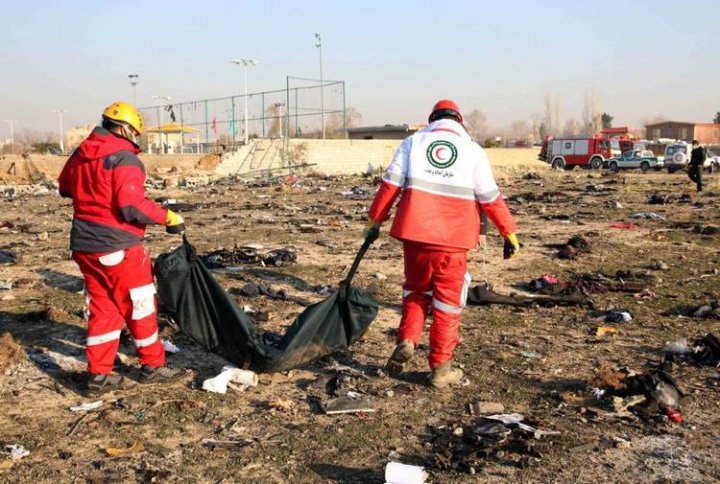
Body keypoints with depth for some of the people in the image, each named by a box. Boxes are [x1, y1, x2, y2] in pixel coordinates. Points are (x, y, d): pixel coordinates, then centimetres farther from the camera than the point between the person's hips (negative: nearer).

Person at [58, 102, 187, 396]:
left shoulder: (80, 154, 9)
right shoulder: (124, 158, -16)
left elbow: (65, 188, 25)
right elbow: (133, 208, -23)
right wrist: (168, 217, -13)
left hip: (84, 245, 7)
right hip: (118, 247, -7)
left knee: (102, 309, 15)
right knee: (140, 306, 8)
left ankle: (99, 374, 17)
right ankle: (152, 366, 20)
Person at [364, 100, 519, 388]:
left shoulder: (413, 142, 8)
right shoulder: (473, 150, 7)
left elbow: (390, 184, 1)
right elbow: (491, 199, 6)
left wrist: (374, 220, 7)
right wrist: (509, 232, 14)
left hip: (415, 232, 1)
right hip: (452, 238, -1)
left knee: (416, 288, 22)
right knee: (448, 300, 9)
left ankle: (406, 341, 4)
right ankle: (441, 368, 14)